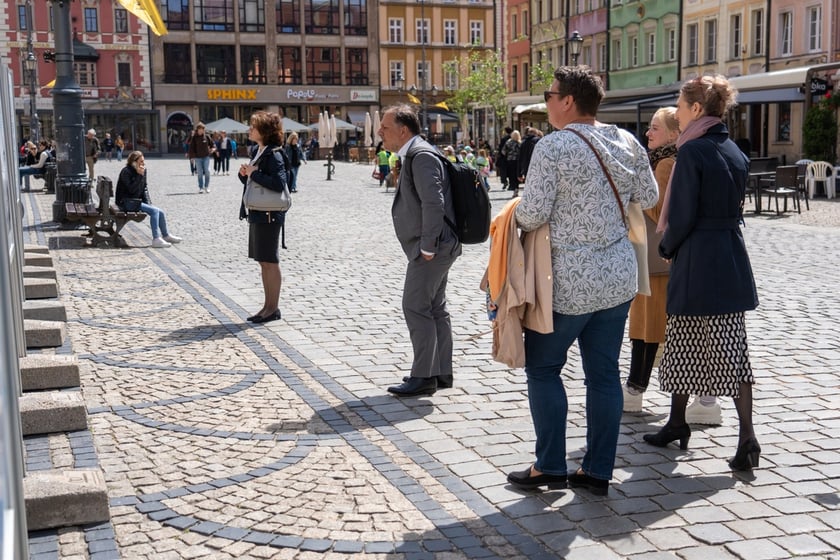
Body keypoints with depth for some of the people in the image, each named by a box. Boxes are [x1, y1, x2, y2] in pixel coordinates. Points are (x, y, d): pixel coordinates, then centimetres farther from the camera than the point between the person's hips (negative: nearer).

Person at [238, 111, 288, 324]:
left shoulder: (273, 154, -15)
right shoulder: (255, 151, 13)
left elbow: (279, 183, -28)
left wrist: (253, 173, -20)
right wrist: (244, 173, 0)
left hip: (269, 214, -9)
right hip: (256, 213, 9)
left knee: (270, 261, -2)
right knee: (263, 261, 13)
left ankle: (273, 307, 7)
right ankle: (268, 306, 20)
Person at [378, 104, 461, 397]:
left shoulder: (421, 156, -16)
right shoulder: (414, 155, 16)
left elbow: (434, 203, -24)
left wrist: (427, 247, -21)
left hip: (430, 249, -10)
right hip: (433, 248, 10)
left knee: (416, 308, -6)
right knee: (434, 308, 14)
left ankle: (423, 376, 0)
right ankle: (441, 372, 22)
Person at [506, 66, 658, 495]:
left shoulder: (553, 147, -15)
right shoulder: (627, 142, 4)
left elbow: (533, 213, -17)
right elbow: (648, 198, 13)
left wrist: (515, 219, 4)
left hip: (569, 283, -6)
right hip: (619, 277, 6)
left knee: (542, 368, 10)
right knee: (604, 373, 11)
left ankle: (550, 467, 12)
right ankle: (598, 471, 18)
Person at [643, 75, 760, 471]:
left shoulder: (692, 151, -13)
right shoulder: (736, 153, 10)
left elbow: (683, 215, -16)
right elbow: (735, 207, 15)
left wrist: (666, 248, 1)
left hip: (697, 261, -7)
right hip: (733, 258, 7)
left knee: (684, 346, 10)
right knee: (733, 350, 7)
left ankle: (678, 424, 25)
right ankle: (746, 439, 2)